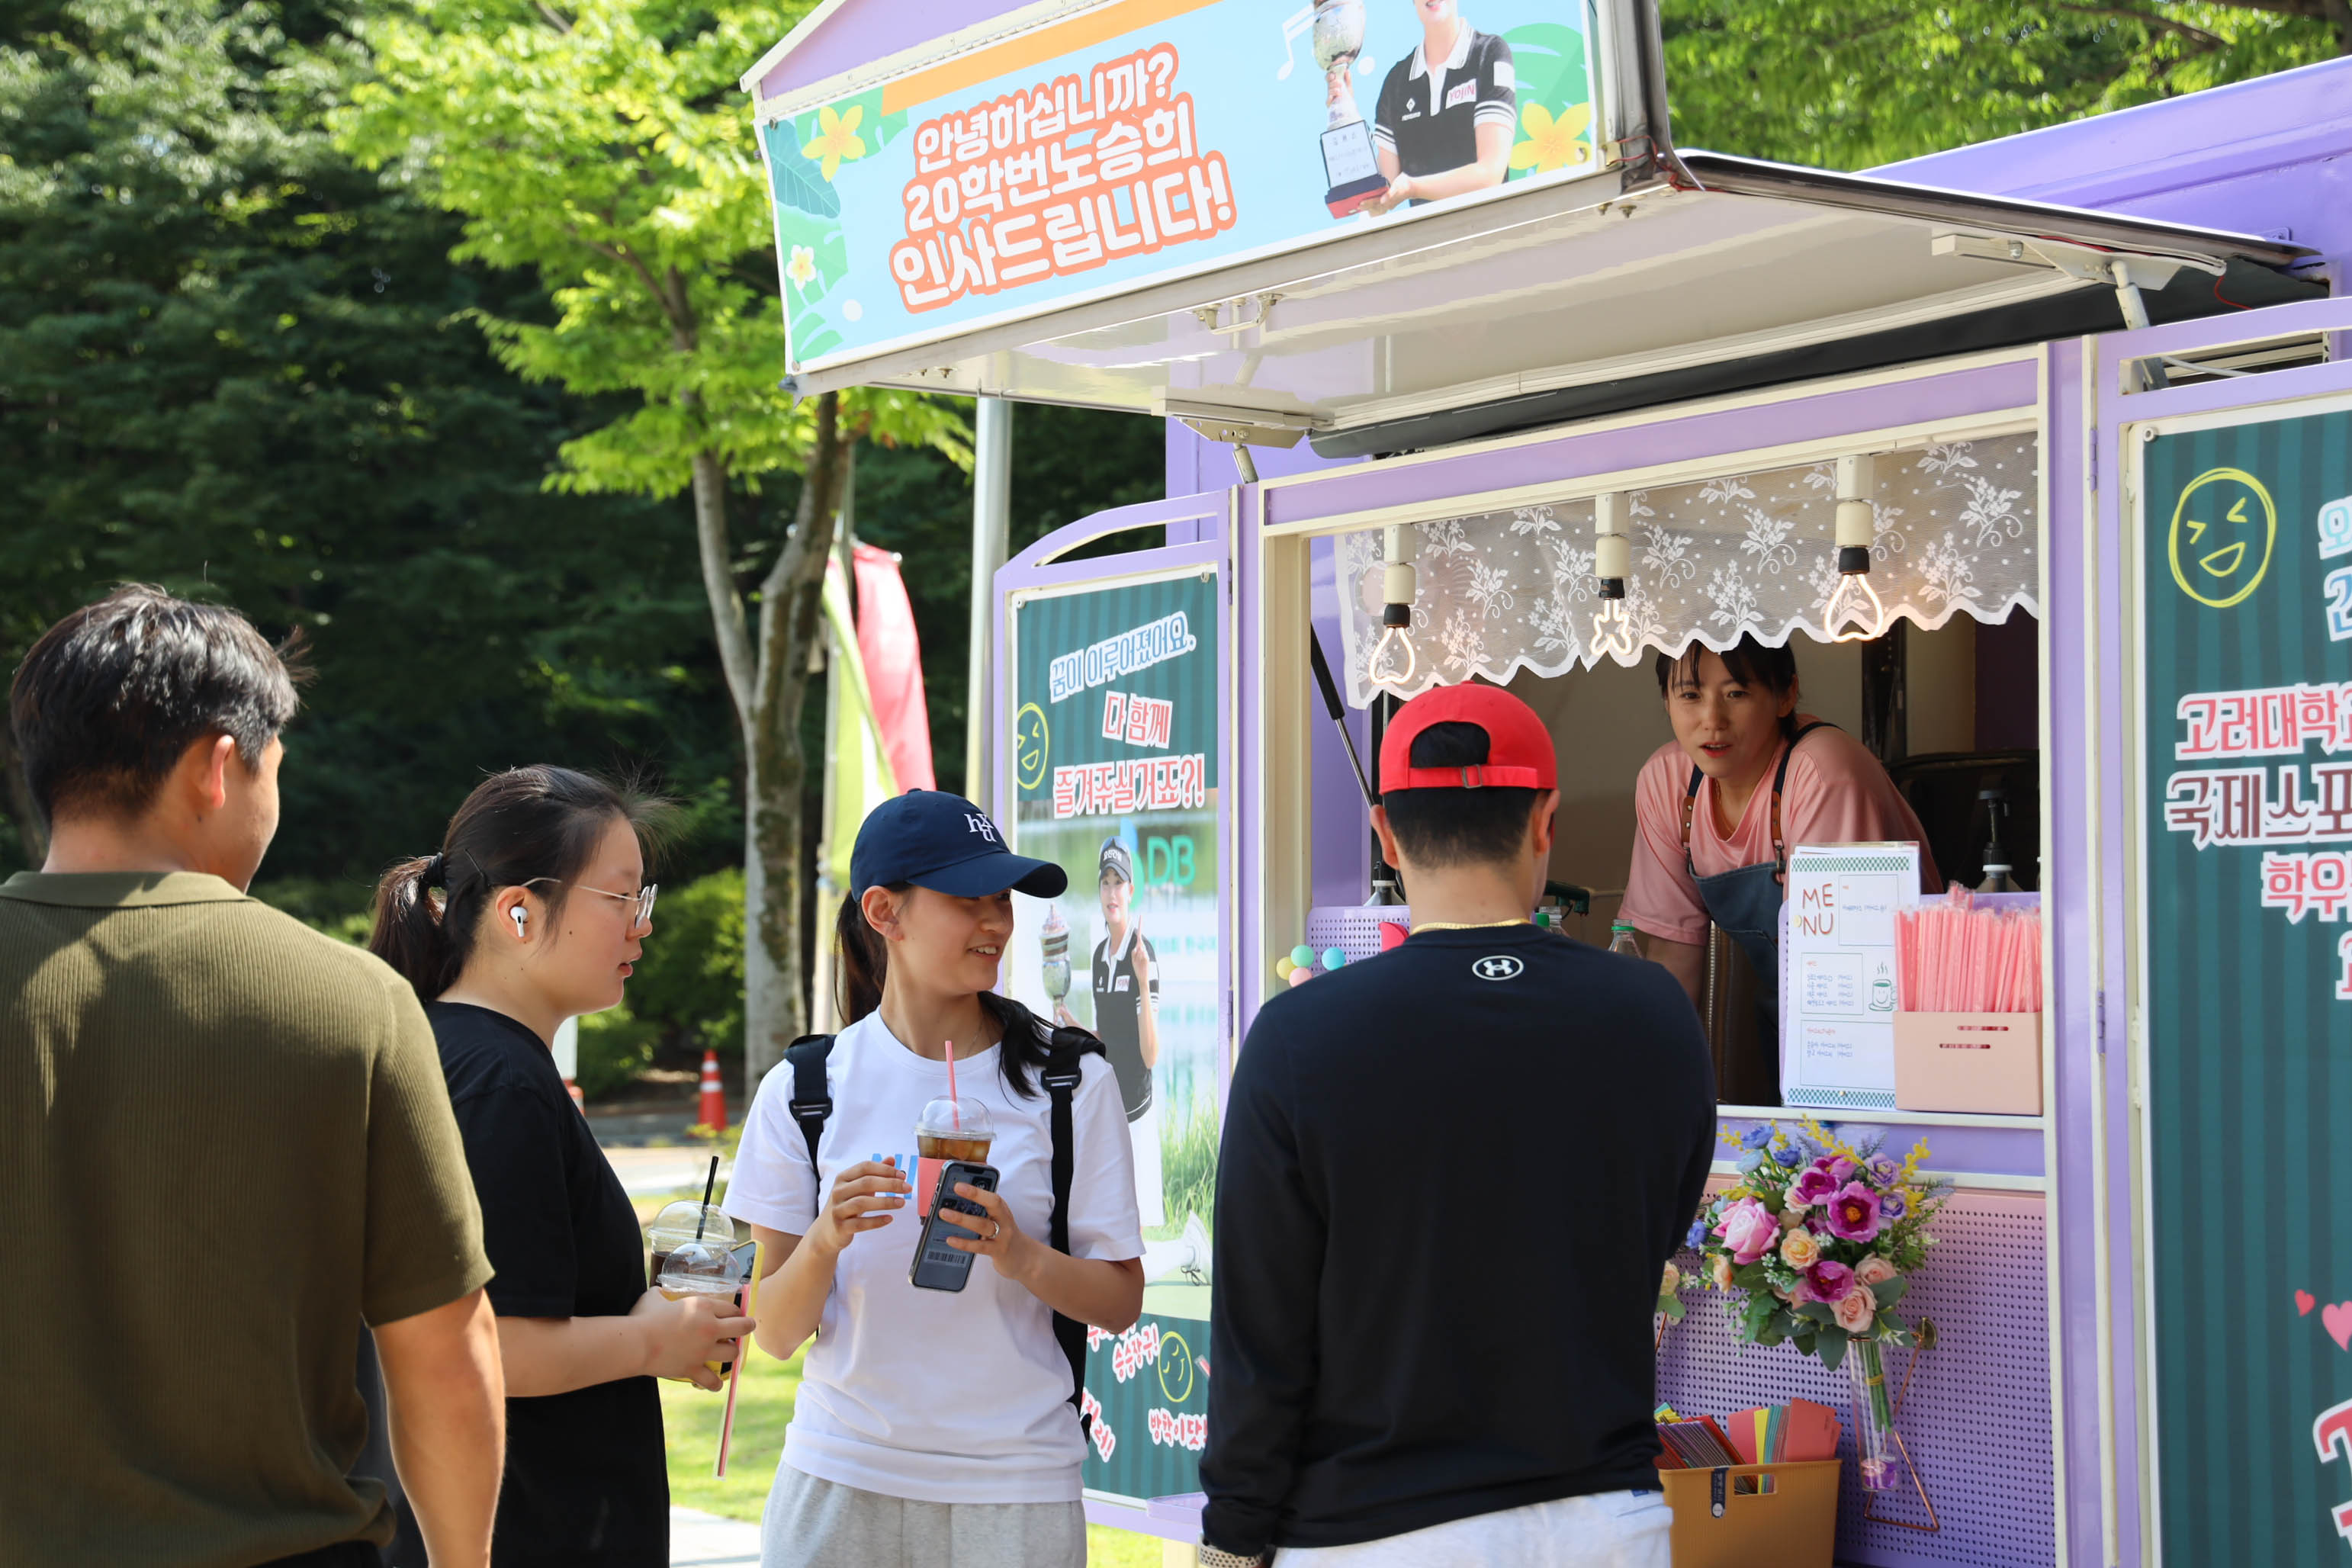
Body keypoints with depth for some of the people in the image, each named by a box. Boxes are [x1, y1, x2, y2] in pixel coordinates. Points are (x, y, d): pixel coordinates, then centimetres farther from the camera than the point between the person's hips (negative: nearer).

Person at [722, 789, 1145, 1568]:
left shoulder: (1071, 1080, 0)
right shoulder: (804, 1090, 0)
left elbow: (1121, 1301, 0)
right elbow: (776, 1334, 0)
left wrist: (1022, 1257, -18)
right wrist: (825, 1241, -20)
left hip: (1015, 1486, 0)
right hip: (841, 1475, 1)